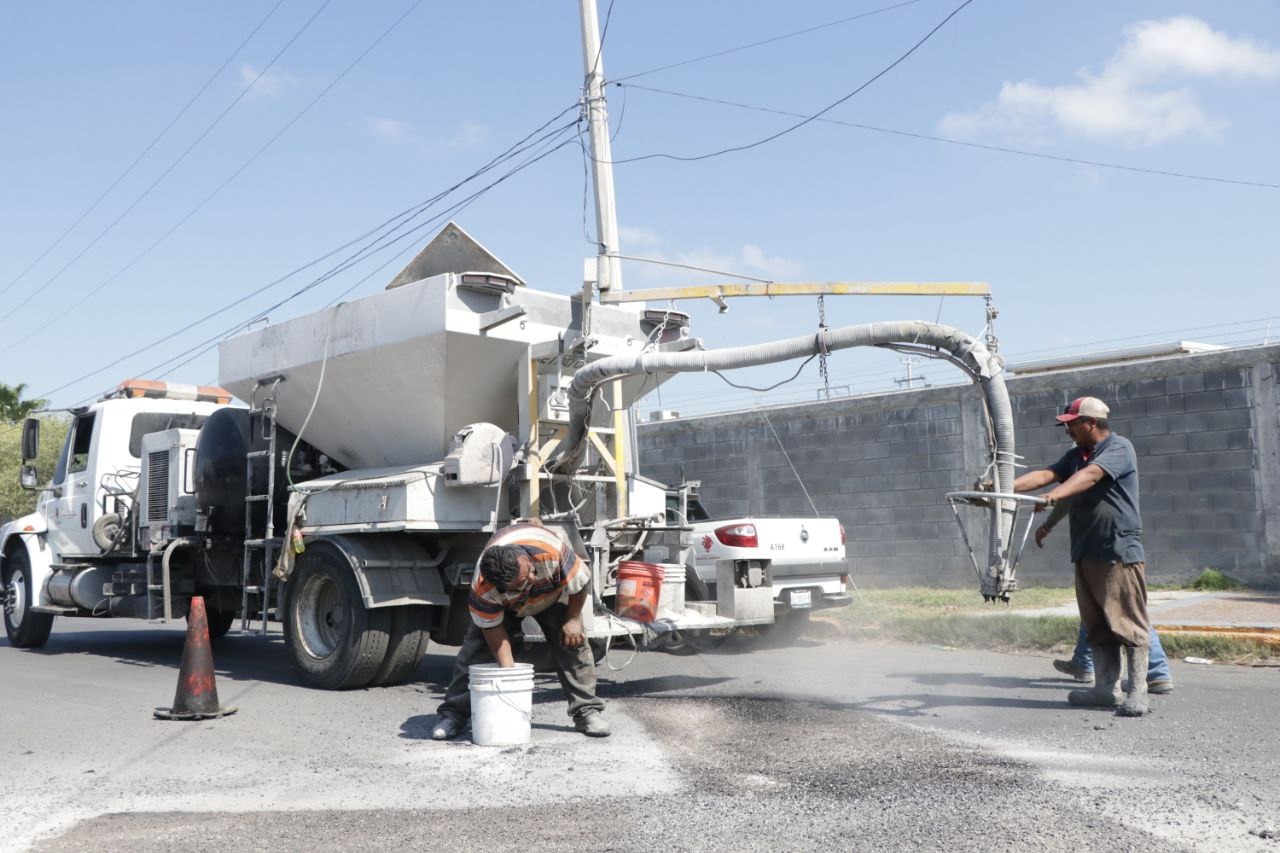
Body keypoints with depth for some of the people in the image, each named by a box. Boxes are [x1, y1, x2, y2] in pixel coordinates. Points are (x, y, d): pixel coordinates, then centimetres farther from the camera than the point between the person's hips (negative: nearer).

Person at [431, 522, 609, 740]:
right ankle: (454, 714, -1)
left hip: (553, 595, 0)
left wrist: (572, 620, -21)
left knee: (572, 643, -14)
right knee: (476, 648, -12)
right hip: (504, 606, 0)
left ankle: (586, 711, -5)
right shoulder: (483, 589, -42)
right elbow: (493, 628, -27)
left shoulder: (552, 552, -47)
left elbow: (581, 582, -27)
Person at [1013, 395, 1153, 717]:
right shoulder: (1076, 455, 18)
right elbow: (1045, 474, 7)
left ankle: (1137, 693, -2)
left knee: (1129, 625, -5)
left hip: (1120, 553, -8)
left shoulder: (1119, 448, -8)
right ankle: (1104, 689, 16)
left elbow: (1090, 476, -25)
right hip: (1086, 554, 8)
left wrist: (1053, 496, -41)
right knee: (1098, 627, 10)